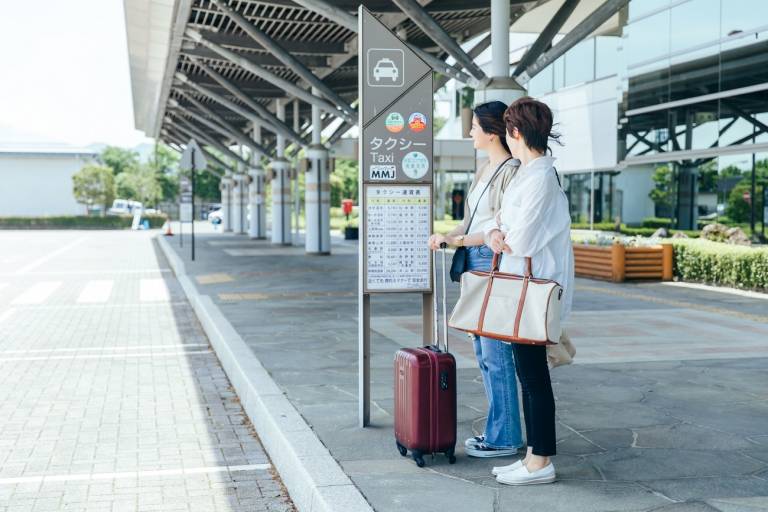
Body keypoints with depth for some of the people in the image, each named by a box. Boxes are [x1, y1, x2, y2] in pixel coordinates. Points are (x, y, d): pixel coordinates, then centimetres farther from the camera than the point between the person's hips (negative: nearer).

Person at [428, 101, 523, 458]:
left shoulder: (511, 171, -11)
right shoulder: (484, 171, 17)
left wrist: (458, 240, -16)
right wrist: (447, 237, 1)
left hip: (494, 263, -10)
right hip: (475, 263, 10)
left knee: (495, 352, -4)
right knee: (484, 351, 14)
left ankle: (504, 438, 6)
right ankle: (498, 429, 24)